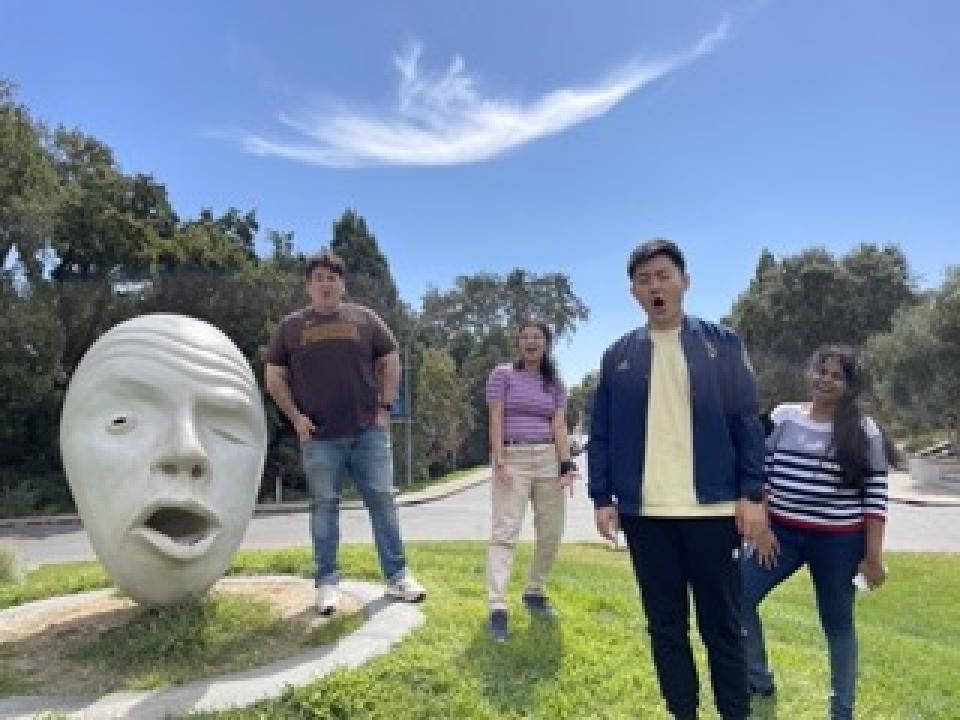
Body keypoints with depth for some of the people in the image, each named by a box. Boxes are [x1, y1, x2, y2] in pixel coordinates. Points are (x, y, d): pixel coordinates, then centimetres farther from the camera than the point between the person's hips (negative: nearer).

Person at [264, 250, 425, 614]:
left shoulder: (364, 318, 9)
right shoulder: (291, 325, 9)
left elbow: (391, 362, 11)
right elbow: (274, 378, 10)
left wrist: (384, 407, 2)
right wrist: (296, 416, -2)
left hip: (369, 432, 0)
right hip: (319, 437, 0)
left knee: (382, 500, 4)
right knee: (324, 506, 6)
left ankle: (397, 576, 14)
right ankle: (327, 582, 17)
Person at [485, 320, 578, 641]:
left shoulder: (555, 384, 14)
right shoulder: (502, 374, 3)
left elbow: (559, 427, 6)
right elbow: (495, 421, -5)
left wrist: (566, 466, -5)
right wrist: (500, 462, -14)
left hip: (548, 460, 5)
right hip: (512, 458, -4)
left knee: (551, 533, 8)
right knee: (505, 532, -10)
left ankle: (534, 592, 27)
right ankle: (497, 608, -12)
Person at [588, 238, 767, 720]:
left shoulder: (721, 343, 3)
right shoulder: (618, 356, 7)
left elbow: (746, 422, 1)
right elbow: (600, 435, 7)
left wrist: (752, 493, -6)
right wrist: (602, 498, 1)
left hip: (713, 508, -1)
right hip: (644, 513, 2)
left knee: (723, 625, 10)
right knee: (665, 625, 12)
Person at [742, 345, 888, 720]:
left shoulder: (864, 430, -4)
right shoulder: (782, 417, 0)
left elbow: (875, 496, -3)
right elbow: (761, 475, 2)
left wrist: (874, 554, -5)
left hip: (839, 541, -2)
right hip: (782, 532, 2)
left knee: (837, 623, 11)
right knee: (739, 597, -4)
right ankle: (759, 680, 18)